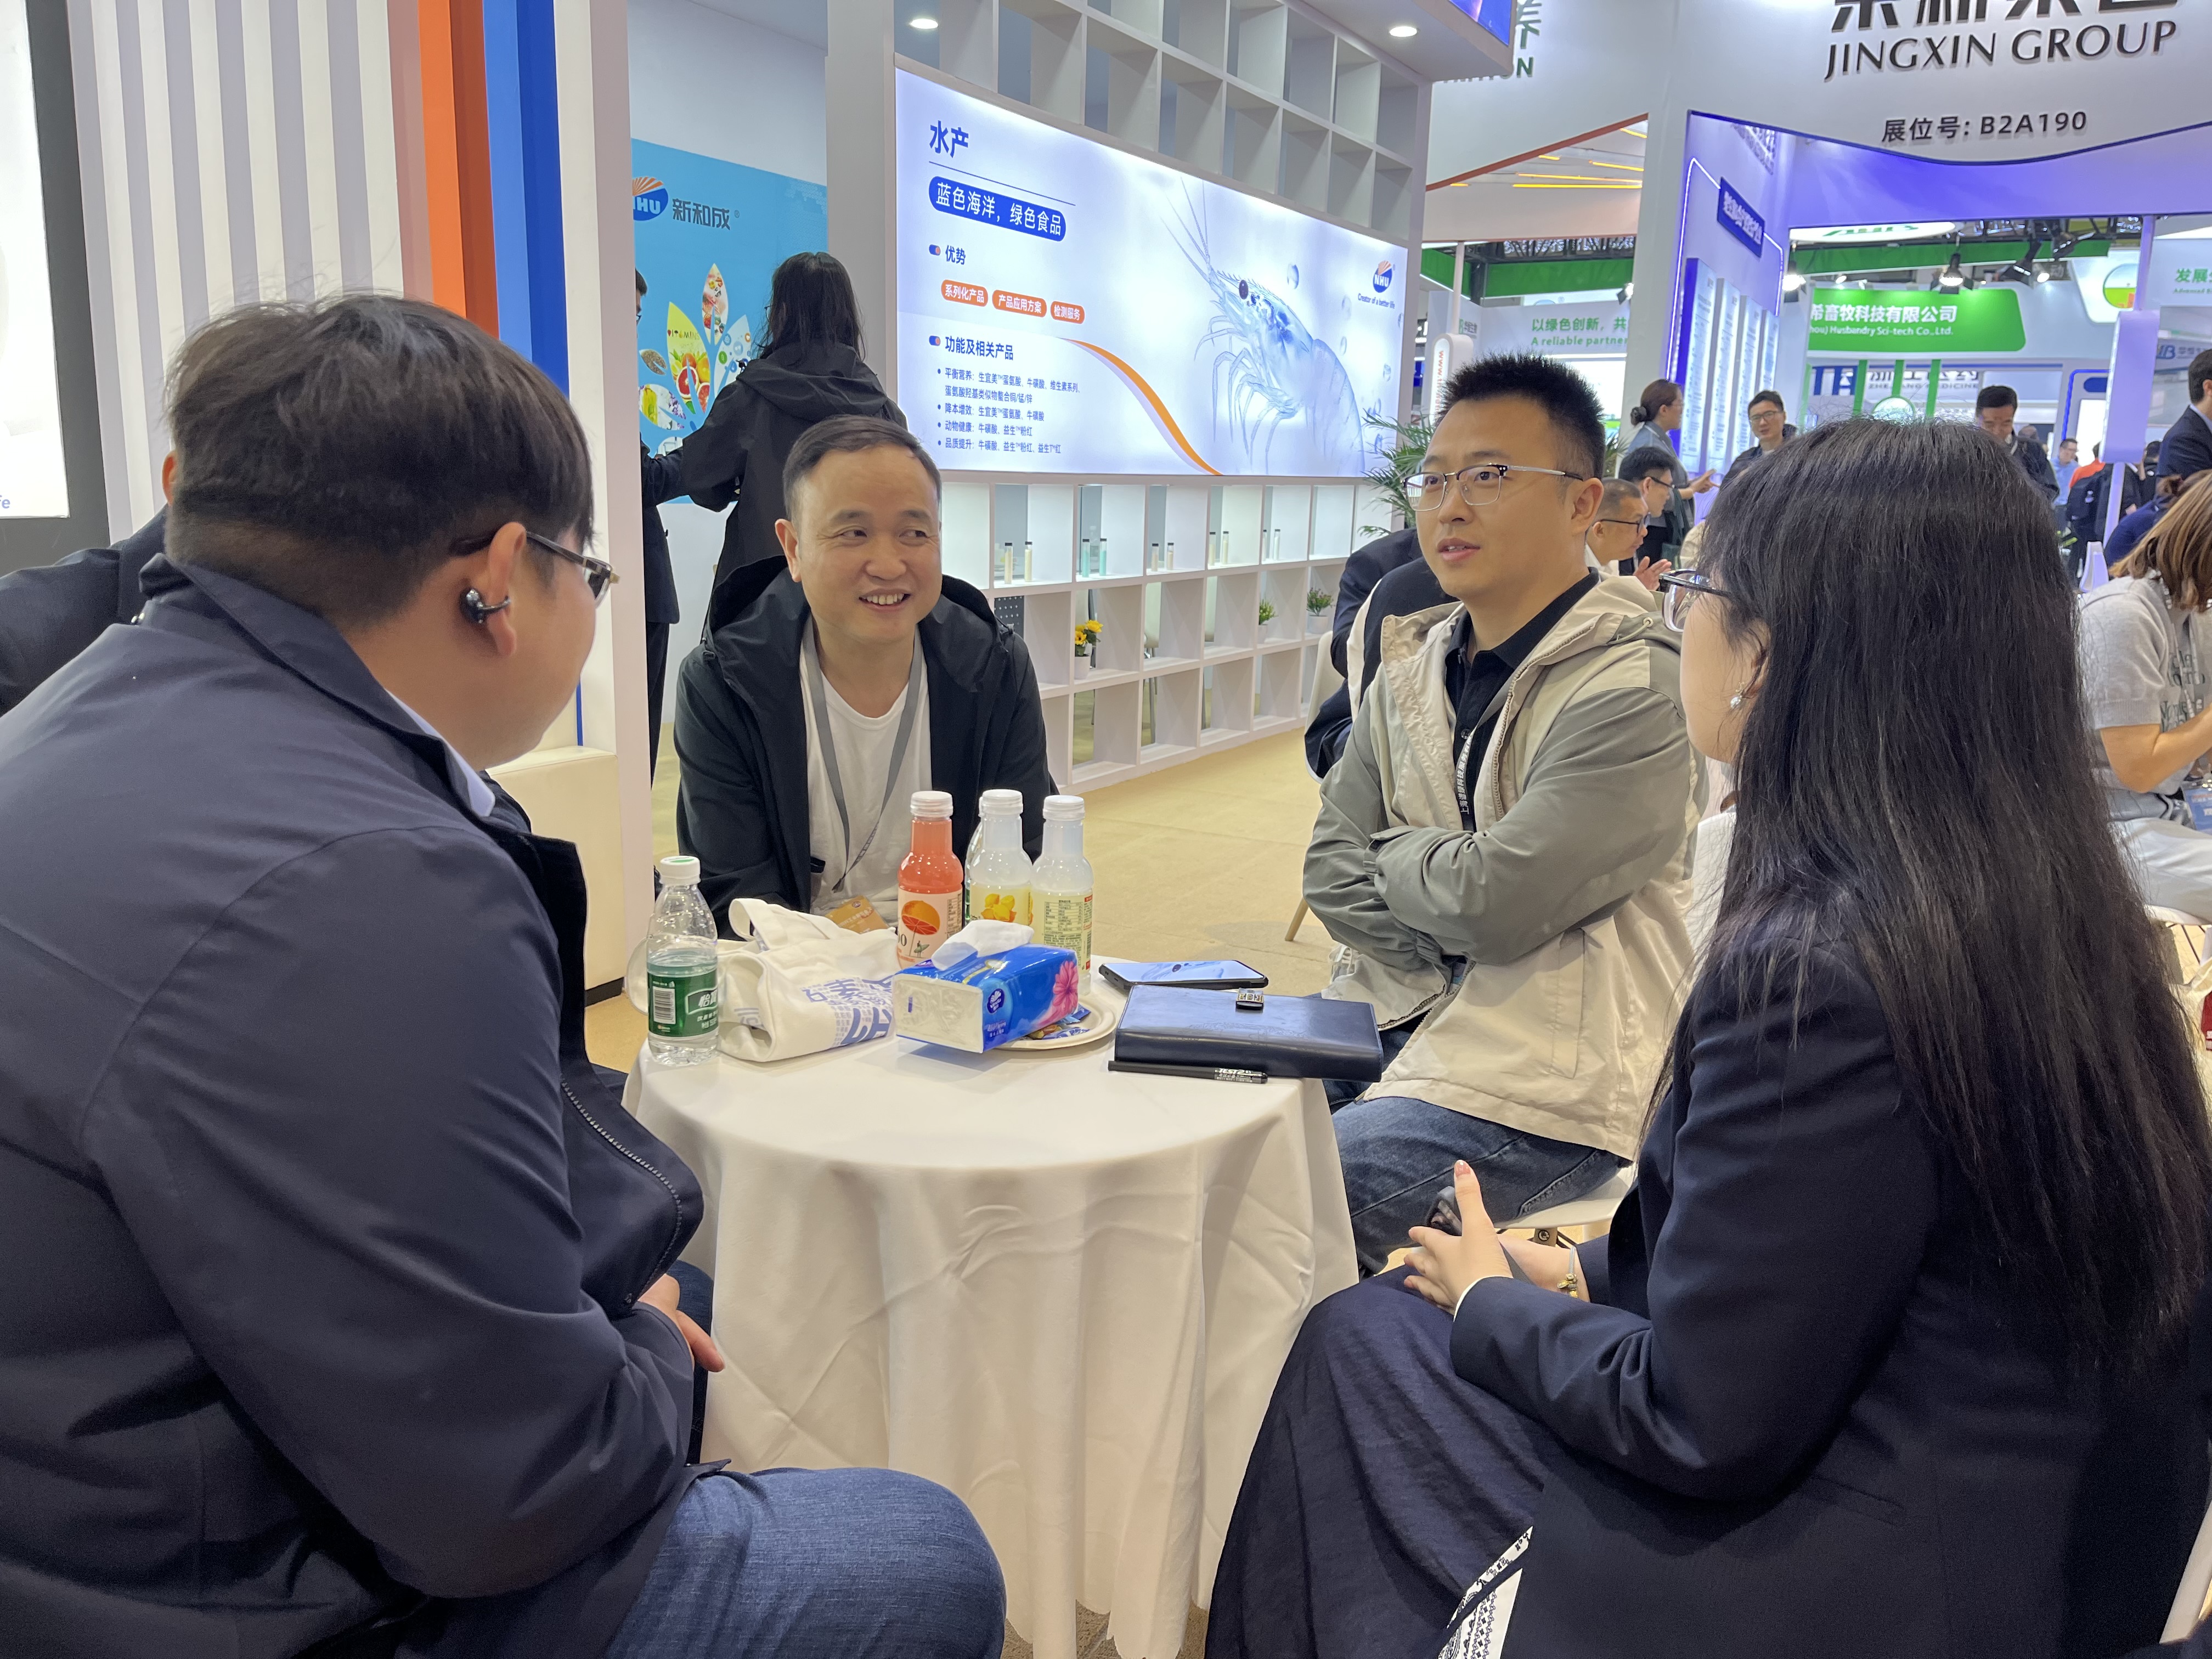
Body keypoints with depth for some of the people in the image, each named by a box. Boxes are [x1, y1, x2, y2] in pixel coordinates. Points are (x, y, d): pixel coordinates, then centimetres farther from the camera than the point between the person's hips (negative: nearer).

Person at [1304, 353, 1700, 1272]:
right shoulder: (1411, 667, 10)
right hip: (1401, 1026, 7)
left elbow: (1493, 903, -22)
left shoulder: (1635, 688, -14)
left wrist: (1393, 856, -1)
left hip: (1542, 1089, -7)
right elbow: (1331, 868, 6)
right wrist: (1429, 990, -8)